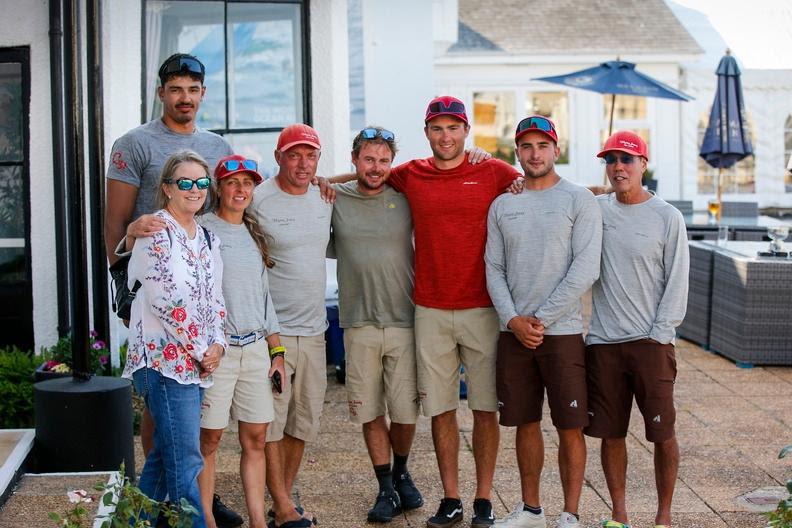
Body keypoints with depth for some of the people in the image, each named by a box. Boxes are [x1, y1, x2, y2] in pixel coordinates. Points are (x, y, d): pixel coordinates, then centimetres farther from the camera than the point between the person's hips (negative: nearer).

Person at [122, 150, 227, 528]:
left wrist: (217, 345, 1)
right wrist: (200, 349, -10)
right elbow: (167, 301, -15)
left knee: (165, 455, 14)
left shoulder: (206, 238, 15)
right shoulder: (153, 232, -9)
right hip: (165, 357, -8)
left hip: (197, 360, 8)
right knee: (186, 461, -8)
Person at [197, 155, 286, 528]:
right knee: (210, 438, -1)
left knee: (256, 439, 6)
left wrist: (276, 351, 17)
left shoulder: (254, 234, 16)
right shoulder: (202, 230, -3)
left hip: (256, 347, 6)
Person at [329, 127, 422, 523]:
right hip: (359, 325, 0)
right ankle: (386, 488, 19)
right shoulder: (334, 199, 4)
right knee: (370, 412, 5)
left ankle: (401, 473, 31)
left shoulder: (406, 199, 3)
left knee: (405, 411, 5)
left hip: (405, 322, 0)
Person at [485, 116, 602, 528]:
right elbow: (493, 269, 9)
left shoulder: (579, 200, -2)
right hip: (513, 331, 4)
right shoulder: (502, 206, 11)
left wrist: (541, 319, -11)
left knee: (570, 427, 0)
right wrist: (513, 319, -6)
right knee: (525, 423, 12)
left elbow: (584, 270, -9)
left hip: (562, 331, -4)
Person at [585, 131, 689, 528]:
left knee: (662, 433, 0)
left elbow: (677, 283, 0)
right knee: (610, 433, 8)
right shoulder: (593, 209, 7)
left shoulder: (667, 217, 0)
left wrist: (659, 333, -7)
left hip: (652, 342, -2)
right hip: (602, 342, 2)